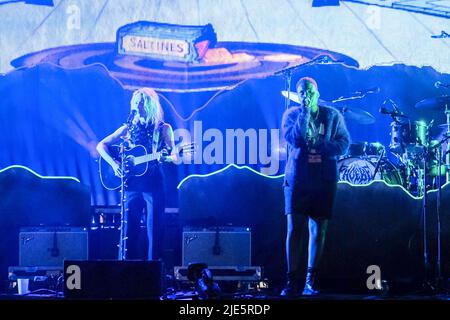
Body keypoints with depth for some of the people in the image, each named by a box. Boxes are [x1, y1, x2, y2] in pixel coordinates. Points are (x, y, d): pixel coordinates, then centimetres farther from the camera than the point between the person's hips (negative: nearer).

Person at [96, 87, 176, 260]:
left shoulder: (163, 128, 5)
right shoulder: (129, 128, 12)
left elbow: (175, 158, 2)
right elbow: (101, 145, 11)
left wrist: (166, 158, -22)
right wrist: (114, 163, -6)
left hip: (153, 184, -3)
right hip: (132, 184, 3)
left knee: (153, 232, -4)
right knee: (129, 231, 2)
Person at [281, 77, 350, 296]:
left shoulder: (333, 116, 8)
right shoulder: (291, 114, 6)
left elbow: (344, 144, 0)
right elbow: (294, 138, -12)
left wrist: (319, 145, -13)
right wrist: (305, 111, -14)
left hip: (324, 180, 1)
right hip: (297, 178, -1)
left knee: (318, 230, 1)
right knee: (294, 229, -8)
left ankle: (311, 281, 8)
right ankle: (292, 281, -4)